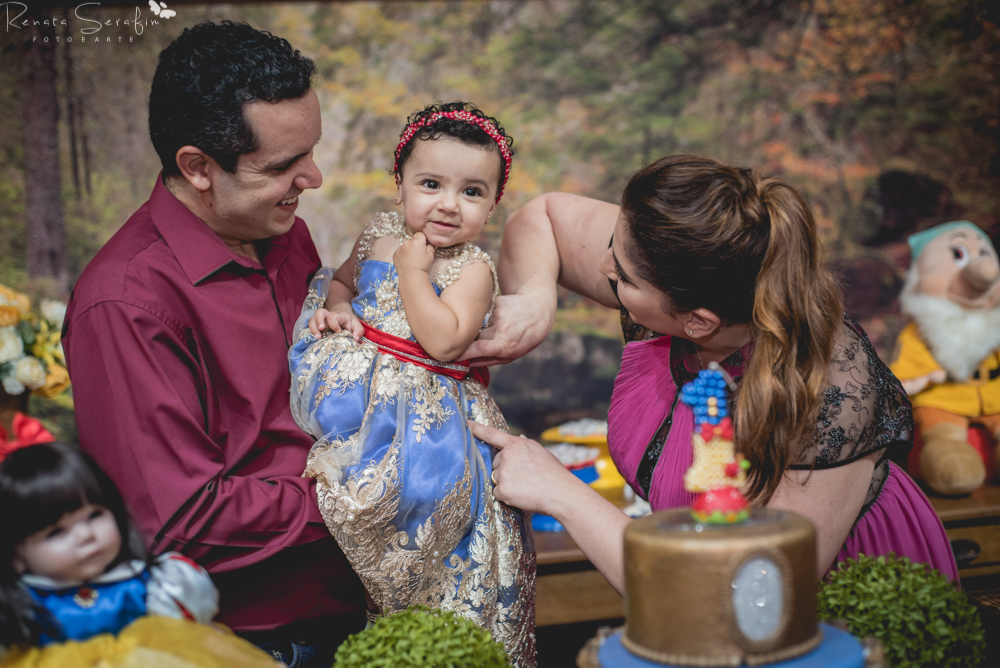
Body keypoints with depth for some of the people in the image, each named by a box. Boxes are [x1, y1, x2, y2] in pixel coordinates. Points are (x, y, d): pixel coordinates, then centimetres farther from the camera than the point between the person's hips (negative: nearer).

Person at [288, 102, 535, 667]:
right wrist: (335, 309, 2)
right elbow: (343, 281, 24)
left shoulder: (474, 269, -8)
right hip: (362, 390, 6)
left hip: (428, 410, -6)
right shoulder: (379, 236, 8)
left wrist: (412, 271, -16)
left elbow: (443, 340, -21)